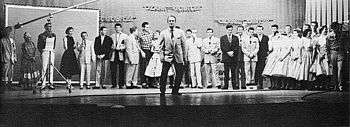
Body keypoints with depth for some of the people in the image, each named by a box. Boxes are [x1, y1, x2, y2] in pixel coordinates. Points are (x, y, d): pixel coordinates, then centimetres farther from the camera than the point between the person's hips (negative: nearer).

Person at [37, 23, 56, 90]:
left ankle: (50, 83, 4)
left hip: (52, 52, 4)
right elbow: (38, 45, 1)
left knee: (51, 68, 2)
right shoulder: (42, 35, -3)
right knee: (44, 67, -7)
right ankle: (43, 84, -4)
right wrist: (42, 52, -6)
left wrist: (52, 50, 13)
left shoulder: (54, 35, 10)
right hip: (45, 51, -4)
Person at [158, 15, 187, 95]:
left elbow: (183, 45, 8)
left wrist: (184, 57, 6)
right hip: (167, 56, -1)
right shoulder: (163, 33, 4)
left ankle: (175, 91, 13)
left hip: (178, 56, 2)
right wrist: (162, 55, -5)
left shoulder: (180, 32, 7)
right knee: (164, 74, -7)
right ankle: (162, 91, 5)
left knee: (179, 74, 0)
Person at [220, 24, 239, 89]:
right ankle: (225, 85, 1)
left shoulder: (236, 38, 12)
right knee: (226, 72, -2)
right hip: (226, 57, 0)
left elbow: (237, 47, 3)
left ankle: (234, 85, 3)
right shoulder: (222, 38, 10)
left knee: (233, 72, 0)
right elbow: (222, 47, 0)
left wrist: (233, 52, -12)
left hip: (234, 57, 1)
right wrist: (228, 52, -11)